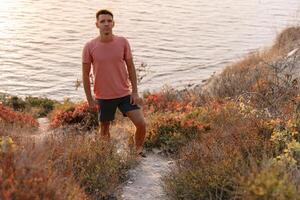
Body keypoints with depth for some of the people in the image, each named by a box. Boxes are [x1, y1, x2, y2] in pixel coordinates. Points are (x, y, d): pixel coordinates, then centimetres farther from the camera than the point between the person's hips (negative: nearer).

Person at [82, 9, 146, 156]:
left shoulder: (123, 42, -6)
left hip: (125, 94, 1)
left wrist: (135, 91, -2)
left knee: (141, 123, -6)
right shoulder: (89, 47, -10)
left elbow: (131, 67, 2)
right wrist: (90, 99, -2)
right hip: (103, 97, -1)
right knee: (104, 129, 13)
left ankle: (138, 151, 19)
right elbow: (85, 74, -2)